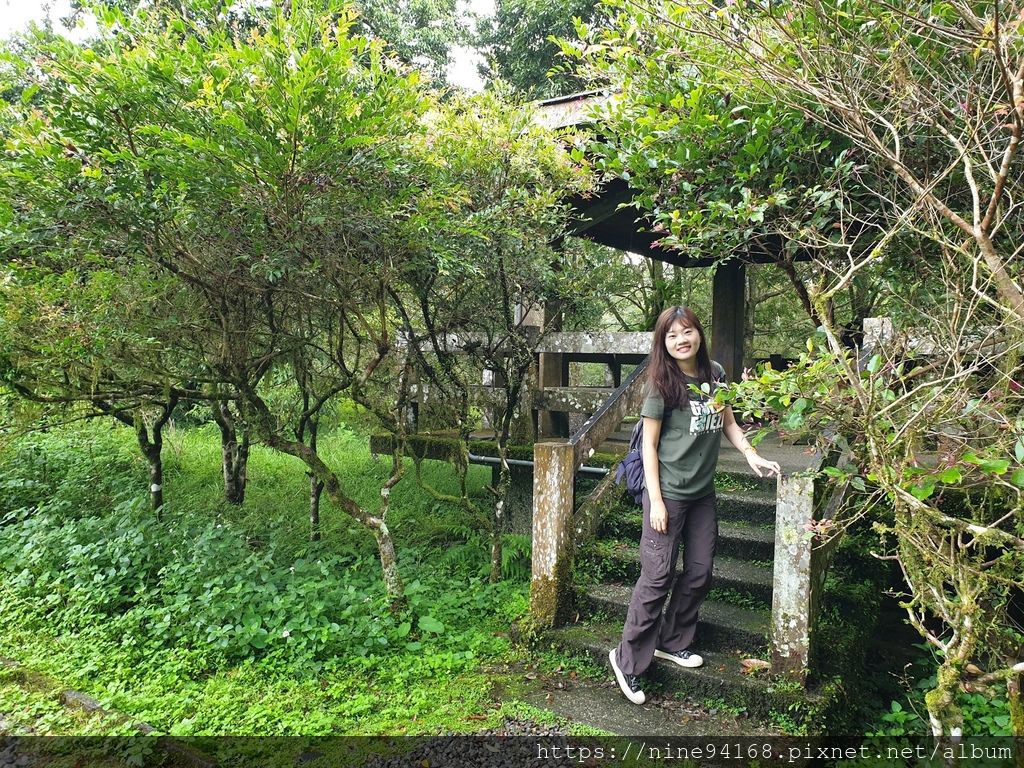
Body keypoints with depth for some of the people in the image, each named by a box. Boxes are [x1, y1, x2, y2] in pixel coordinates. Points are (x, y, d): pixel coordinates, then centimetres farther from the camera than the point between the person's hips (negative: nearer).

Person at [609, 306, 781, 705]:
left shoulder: (715, 374, 3)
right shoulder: (663, 385, -13)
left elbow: (728, 423, 14)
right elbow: (649, 444, -11)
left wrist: (752, 455, -1)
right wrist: (655, 500, -14)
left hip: (703, 493, 7)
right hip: (668, 492, -6)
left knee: (699, 574, 14)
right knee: (658, 576, -3)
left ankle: (673, 643, 33)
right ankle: (629, 659, 10)